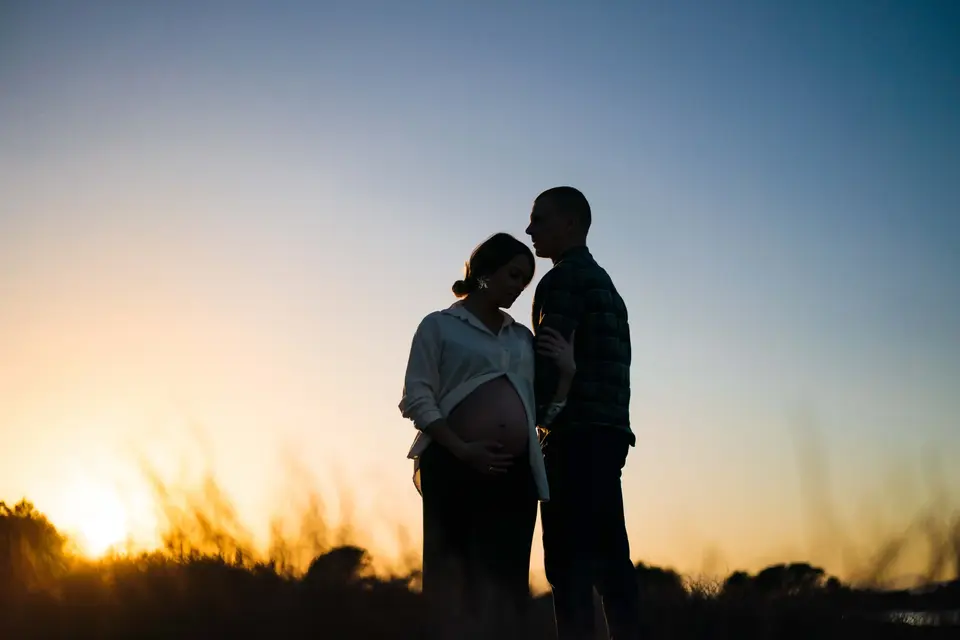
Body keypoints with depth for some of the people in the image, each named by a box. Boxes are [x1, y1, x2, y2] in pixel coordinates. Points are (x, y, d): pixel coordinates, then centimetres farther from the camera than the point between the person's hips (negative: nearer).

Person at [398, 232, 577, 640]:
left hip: (515, 470, 5)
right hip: (454, 467, -4)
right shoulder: (439, 326, 8)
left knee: (506, 578, 1)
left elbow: (542, 411, 20)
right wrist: (462, 449, -15)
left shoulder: (522, 338, 22)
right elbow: (417, 398, -3)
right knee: (453, 575, -5)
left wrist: (567, 372, 3)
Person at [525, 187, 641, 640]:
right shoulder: (604, 283, 24)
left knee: (570, 561, -12)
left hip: (578, 434, -9)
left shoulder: (564, 279, -5)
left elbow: (549, 363, -13)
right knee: (609, 558, 7)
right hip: (607, 433, 9)